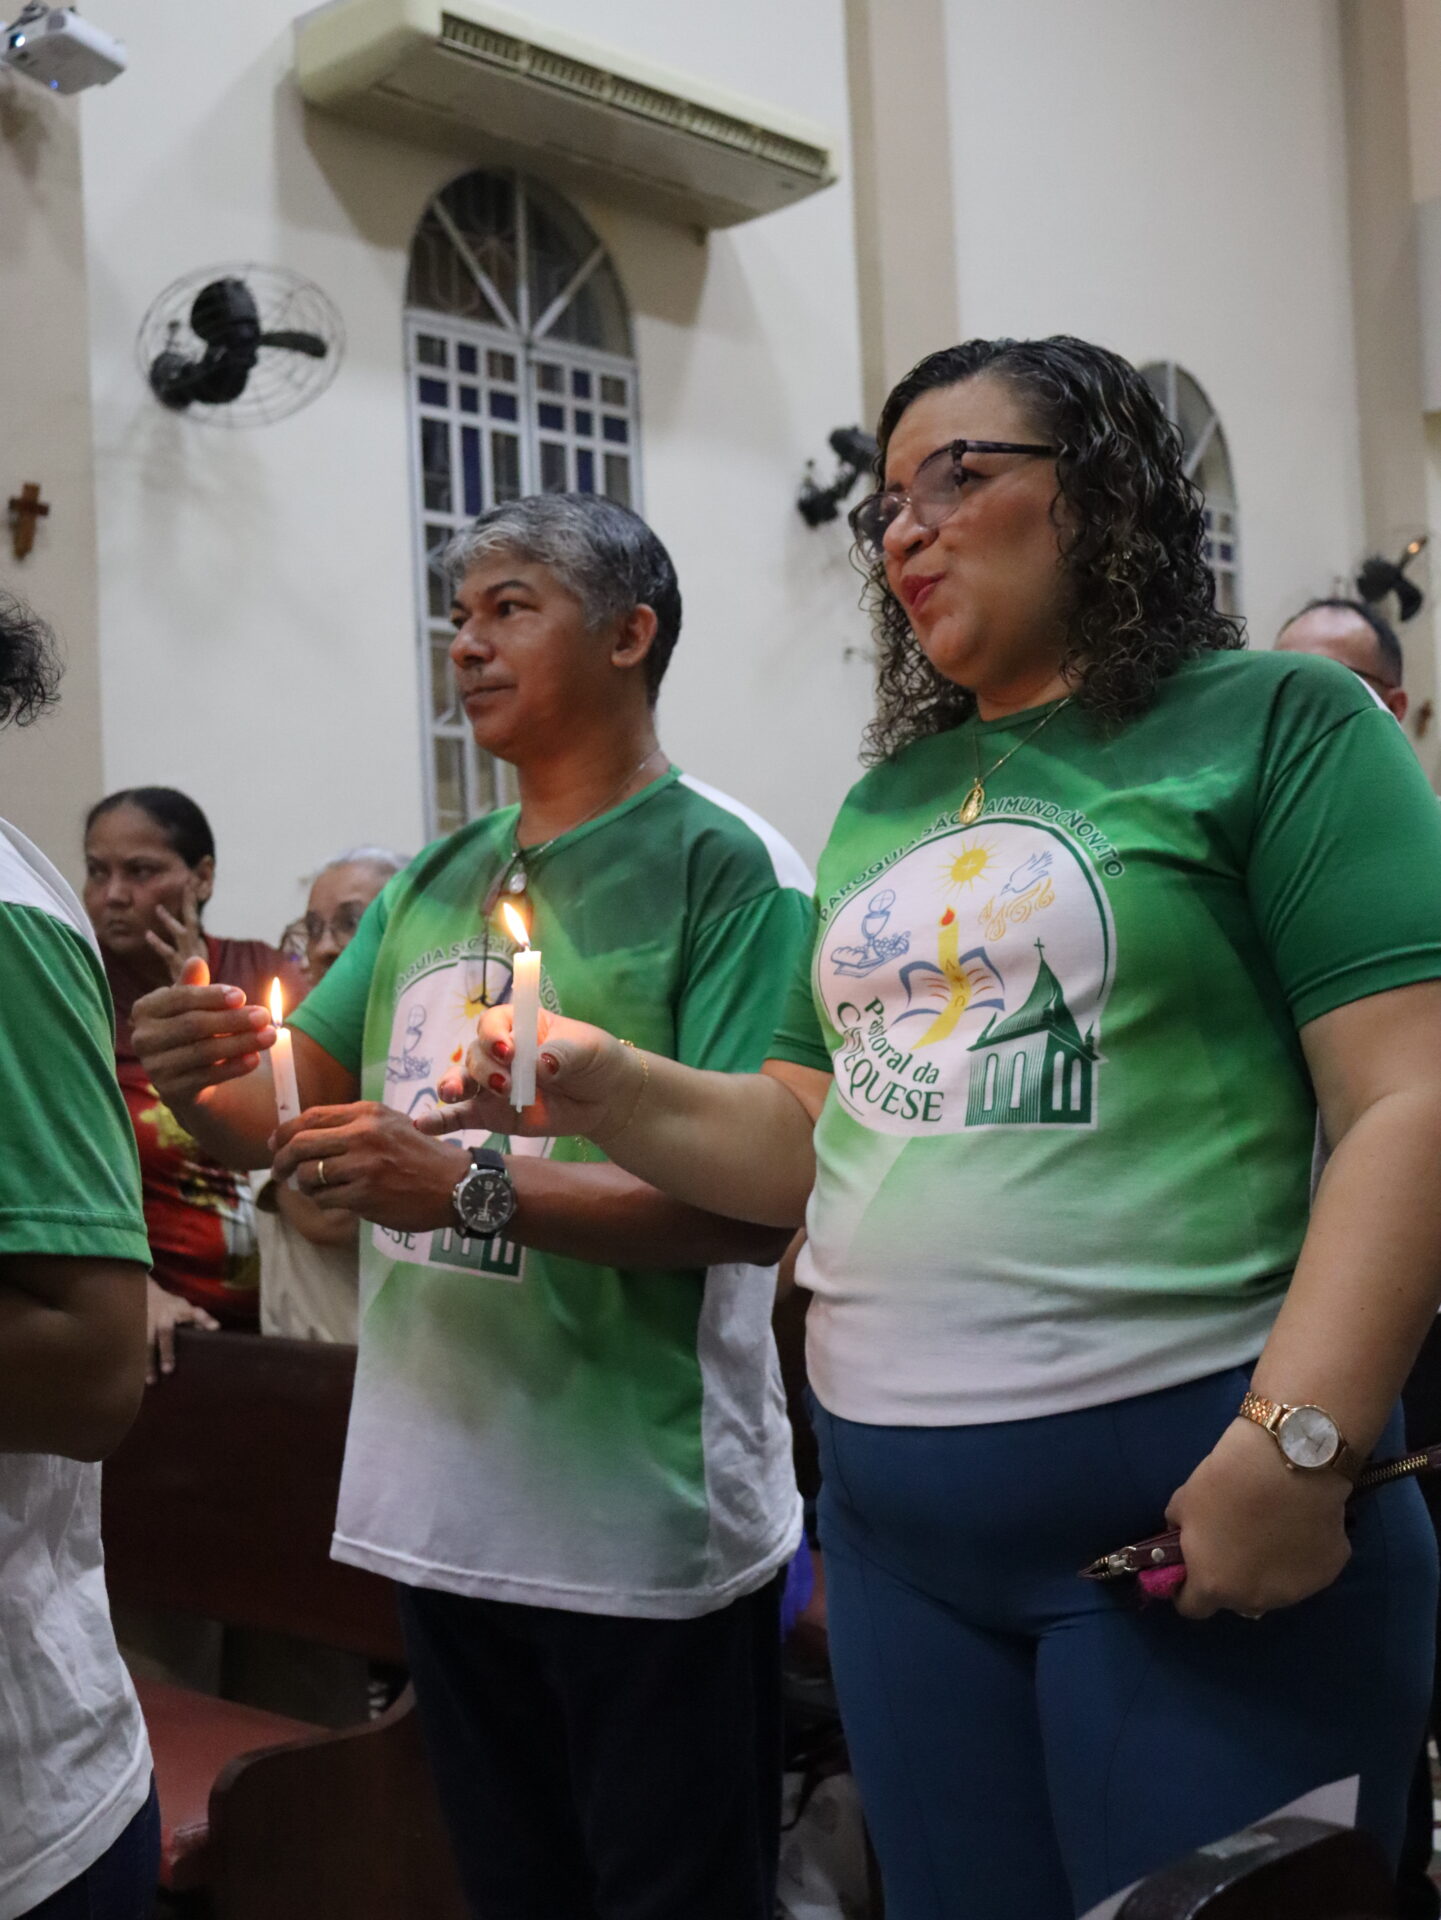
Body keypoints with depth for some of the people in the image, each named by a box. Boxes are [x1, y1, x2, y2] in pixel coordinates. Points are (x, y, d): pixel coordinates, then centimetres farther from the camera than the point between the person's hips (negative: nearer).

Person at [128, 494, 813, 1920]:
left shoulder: (729, 868, -10)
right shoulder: (429, 885, 10)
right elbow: (288, 1117, 11)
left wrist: (469, 1186, -27)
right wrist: (201, 1078, -11)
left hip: (645, 1525, -6)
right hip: (444, 1508, 6)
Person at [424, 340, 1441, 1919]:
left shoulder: (1274, 723, -3)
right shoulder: (883, 804, 14)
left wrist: (1300, 1438, -21)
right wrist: (606, 1093, -1)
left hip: (1186, 1498, -5)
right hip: (895, 1518, 6)